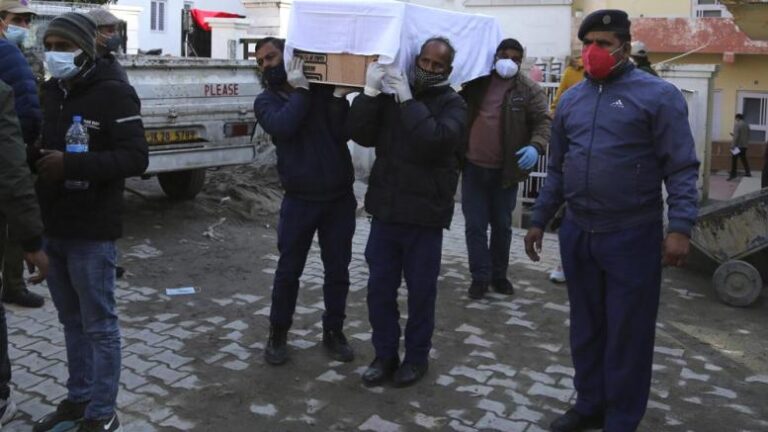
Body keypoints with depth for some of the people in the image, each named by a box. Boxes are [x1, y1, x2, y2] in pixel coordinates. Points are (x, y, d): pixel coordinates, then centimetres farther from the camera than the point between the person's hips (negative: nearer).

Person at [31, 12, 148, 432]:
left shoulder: (113, 93, -11)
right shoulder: (52, 90, 11)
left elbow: (136, 158, -18)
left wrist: (71, 164, -27)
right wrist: (34, 159, -3)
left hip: (91, 232, -7)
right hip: (52, 228, 7)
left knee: (99, 325, 4)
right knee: (72, 321, 17)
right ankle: (78, 398, 30)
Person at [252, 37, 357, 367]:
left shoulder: (324, 89, 4)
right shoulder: (266, 101, 3)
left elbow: (343, 133, -8)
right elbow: (282, 126, -19)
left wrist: (339, 95, -17)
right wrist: (300, 90, -12)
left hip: (340, 197, 1)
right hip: (299, 200, -1)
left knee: (337, 270, 10)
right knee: (288, 270, 6)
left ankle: (334, 331, 26)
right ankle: (278, 333, 24)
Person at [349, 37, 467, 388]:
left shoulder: (452, 104, -3)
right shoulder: (391, 95, 7)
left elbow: (436, 140, -22)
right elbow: (362, 135, -3)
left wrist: (408, 100, -19)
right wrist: (370, 92, -13)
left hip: (424, 215, -3)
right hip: (385, 210, 3)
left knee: (420, 290, 9)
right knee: (379, 287, 10)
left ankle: (416, 356, 26)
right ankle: (385, 354, 26)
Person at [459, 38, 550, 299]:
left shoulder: (529, 90, -3)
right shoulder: (476, 82, 4)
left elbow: (543, 121, -9)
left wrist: (535, 146, -28)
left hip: (505, 170, -1)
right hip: (473, 167, 1)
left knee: (502, 225, 12)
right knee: (475, 225, 3)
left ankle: (499, 275, 25)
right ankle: (480, 276, 13)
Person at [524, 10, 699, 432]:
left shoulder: (658, 95, -6)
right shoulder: (571, 99, 10)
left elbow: (681, 168, -9)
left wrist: (680, 226, -19)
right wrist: (539, 219, 15)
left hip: (632, 236, -5)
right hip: (577, 234, 5)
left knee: (627, 333, 6)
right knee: (585, 327, 16)